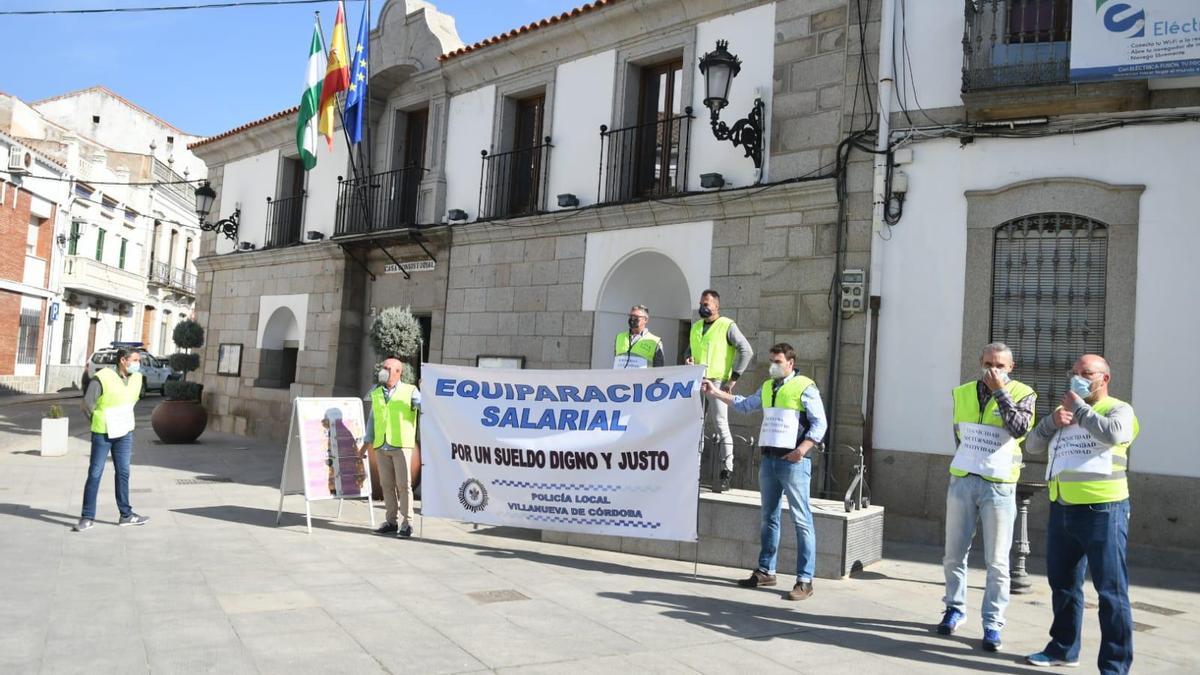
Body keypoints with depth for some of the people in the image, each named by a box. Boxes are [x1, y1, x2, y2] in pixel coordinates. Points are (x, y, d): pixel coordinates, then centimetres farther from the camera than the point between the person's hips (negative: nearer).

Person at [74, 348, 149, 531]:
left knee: (123, 473, 10)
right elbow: (88, 404, -11)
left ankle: (126, 515, 18)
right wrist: (100, 424, 1)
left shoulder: (137, 378, 1)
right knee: (95, 474, 1)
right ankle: (88, 518, 10)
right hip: (103, 434, -5)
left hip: (125, 434, 5)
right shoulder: (102, 378, -17)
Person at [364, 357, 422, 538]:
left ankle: (407, 522, 1)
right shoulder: (375, 393, 16)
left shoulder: (409, 391, 1)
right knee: (387, 484, 8)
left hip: (401, 445, -5)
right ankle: (391, 521, 15)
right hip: (381, 446, 5)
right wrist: (367, 441, 16)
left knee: (403, 484, -5)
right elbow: (372, 418, 20)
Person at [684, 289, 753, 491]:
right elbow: (689, 350, 28)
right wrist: (688, 359, 3)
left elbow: (746, 351, -8)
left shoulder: (727, 326, -2)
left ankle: (727, 471, -2)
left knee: (720, 424, -7)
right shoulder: (696, 327, 18)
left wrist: (733, 378, -11)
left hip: (718, 383, -6)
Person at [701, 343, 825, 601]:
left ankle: (805, 581, -3)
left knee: (802, 521, -6)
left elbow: (819, 423, -9)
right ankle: (765, 571, 25)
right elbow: (744, 405, 27)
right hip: (768, 460, 8)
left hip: (793, 461, -7)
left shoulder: (804, 387, -5)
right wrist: (715, 392, 21)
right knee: (769, 518, 15)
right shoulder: (767, 387, 16)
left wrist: (803, 448, -22)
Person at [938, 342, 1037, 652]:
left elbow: (1020, 428, -23)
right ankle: (955, 608, 26)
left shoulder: (1022, 394, -4)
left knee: (997, 561, 1)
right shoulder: (963, 393, 7)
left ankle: (992, 623, 11)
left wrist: (1000, 391, -18)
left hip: (998, 486, -3)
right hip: (962, 481, 4)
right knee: (954, 554, 10)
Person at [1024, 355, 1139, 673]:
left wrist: (1078, 407, -12)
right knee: (1062, 583, 16)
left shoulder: (1118, 409, -1)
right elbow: (1033, 445, 12)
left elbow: (1113, 434, -24)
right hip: (1062, 510, 7)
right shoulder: (1064, 410, 18)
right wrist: (1053, 420, -4)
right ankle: (1064, 648, 30)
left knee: (1111, 590, -3)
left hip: (1102, 511, -7)